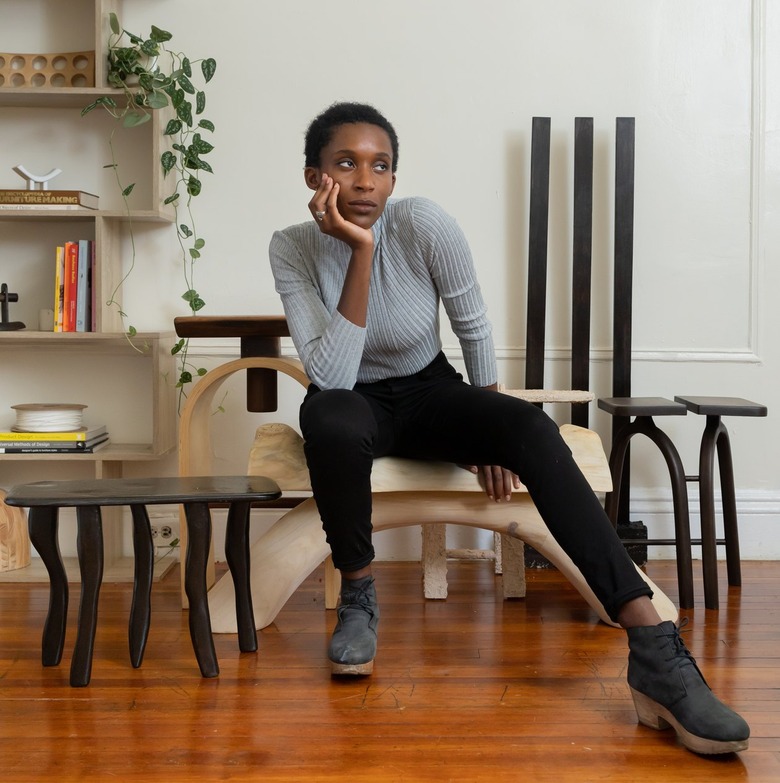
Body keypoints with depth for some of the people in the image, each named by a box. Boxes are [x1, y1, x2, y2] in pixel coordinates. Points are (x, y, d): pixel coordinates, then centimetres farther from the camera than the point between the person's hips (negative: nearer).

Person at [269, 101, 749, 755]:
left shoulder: (426, 225, -20)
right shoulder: (293, 250, -18)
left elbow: (474, 327, -5)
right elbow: (332, 375, -29)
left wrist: (494, 433, 3)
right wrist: (360, 252, -35)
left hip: (429, 393, 1)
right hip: (353, 402, 0)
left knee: (534, 428, -29)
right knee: (328, 418, -38)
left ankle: (655, 656, -35)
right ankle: (358, 596, -11)